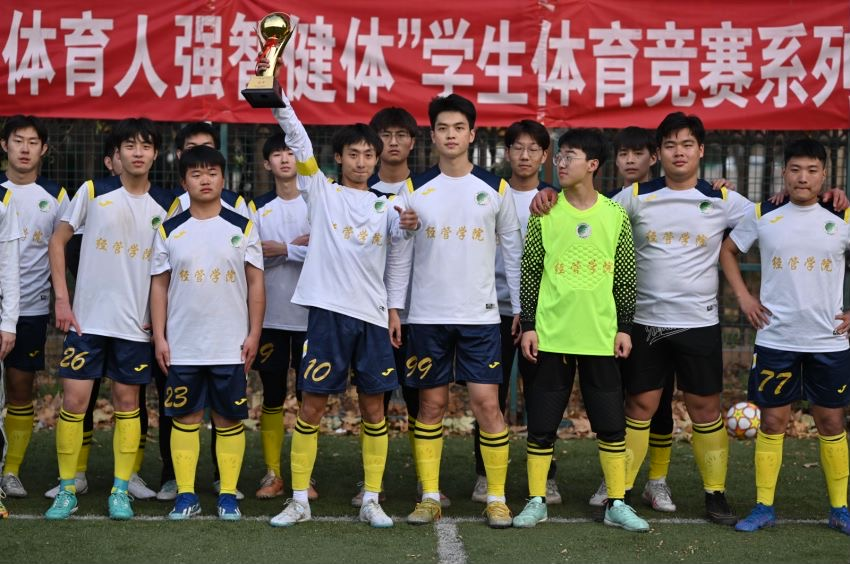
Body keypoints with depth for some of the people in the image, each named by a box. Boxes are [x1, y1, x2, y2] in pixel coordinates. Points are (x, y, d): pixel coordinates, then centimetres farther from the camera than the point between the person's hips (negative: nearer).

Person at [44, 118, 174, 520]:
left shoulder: (166, 204, 2)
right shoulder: (92, 192, -2)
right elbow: (58, 240, 3)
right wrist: (61, 298, -4)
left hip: (135, 324, 1)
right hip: (86, 319, -1)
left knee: (127, 403, 6)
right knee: (74, 400, -2)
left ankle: (121, 491, 15)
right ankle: (67, 490, 11)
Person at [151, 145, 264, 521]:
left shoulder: (242, 228, 3)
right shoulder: (170, 231, 5)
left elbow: (256, 283, 3)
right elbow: (159, 285, 6)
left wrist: (253, 334, -4)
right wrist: (159, 337, -1)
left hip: (231, 346, -1)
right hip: (182, 346, 1)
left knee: (229, 419, 3)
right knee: (185, 418, 5)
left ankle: (228, 495, 11)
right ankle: (185, 495, 12)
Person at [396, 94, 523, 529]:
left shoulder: (495, 189, 3)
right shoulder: (414, 190, 4)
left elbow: (513, 251, 7)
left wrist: (520, 308, 3)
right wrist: (394, 308, 1)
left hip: (480, 314, -1)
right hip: (427, 315, 1)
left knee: (486, 401, -5)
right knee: (431, 404, 5)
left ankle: (496, 498, 5)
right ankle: (430, 497, 14)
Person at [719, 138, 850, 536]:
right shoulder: (763, 216, 0)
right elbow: (728, 251, 12)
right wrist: (743, 297, 3)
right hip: (775, 339, 0)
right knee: (772, 420, 4)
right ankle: (763, 508, 12)